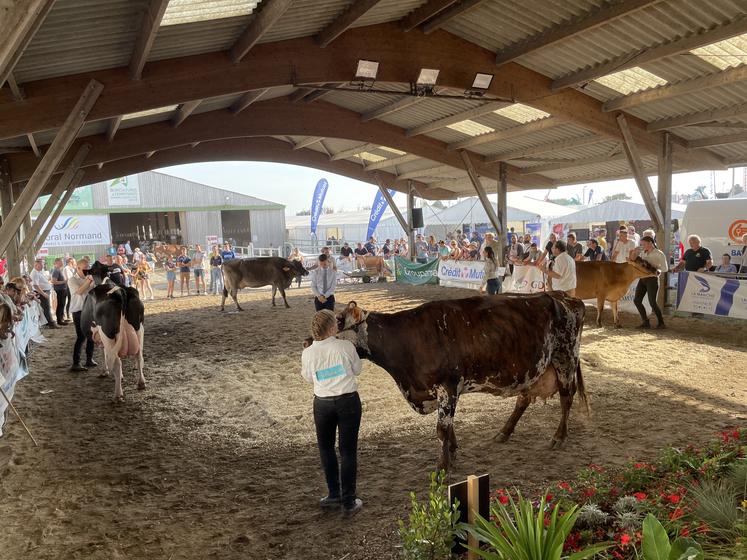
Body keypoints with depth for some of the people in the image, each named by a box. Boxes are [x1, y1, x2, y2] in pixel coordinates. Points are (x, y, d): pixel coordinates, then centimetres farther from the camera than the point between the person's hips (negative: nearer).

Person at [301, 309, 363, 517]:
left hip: (323, 404, 1)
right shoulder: (345, 346, -14)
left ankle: (334, 495, 29)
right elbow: (357, 370, 1)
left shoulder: (308, 353, -9)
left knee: (326, 448, 21)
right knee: (348, 451, 7)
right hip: (348, 401, -1)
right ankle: (349, 502, 14)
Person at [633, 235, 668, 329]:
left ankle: (661, 323, 7)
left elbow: (665, 268, -11)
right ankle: (646, 322, 10)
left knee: (652, 302, -9)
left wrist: (656, 270, -25)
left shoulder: (659, 254, -6)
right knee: (636, 300, 1)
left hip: (652, 279, -7)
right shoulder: (642, 252, 12)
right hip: (642, 279, 7)